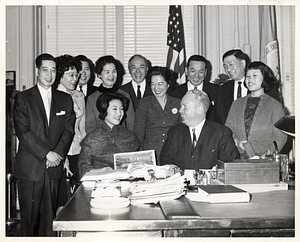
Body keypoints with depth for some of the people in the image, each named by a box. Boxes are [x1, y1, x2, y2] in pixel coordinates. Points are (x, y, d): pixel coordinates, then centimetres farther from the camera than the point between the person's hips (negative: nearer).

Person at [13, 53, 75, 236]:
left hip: (54, 166, 2)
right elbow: (23, 132, -7)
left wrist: (58, 153, -8)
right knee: (29, 216, 3)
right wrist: (46, 153, -12)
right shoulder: (23, 98, 2)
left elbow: (69, 130, 6)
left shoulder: (65, 99, 12)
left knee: (50, 216, 5)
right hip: (30, 167, -2)